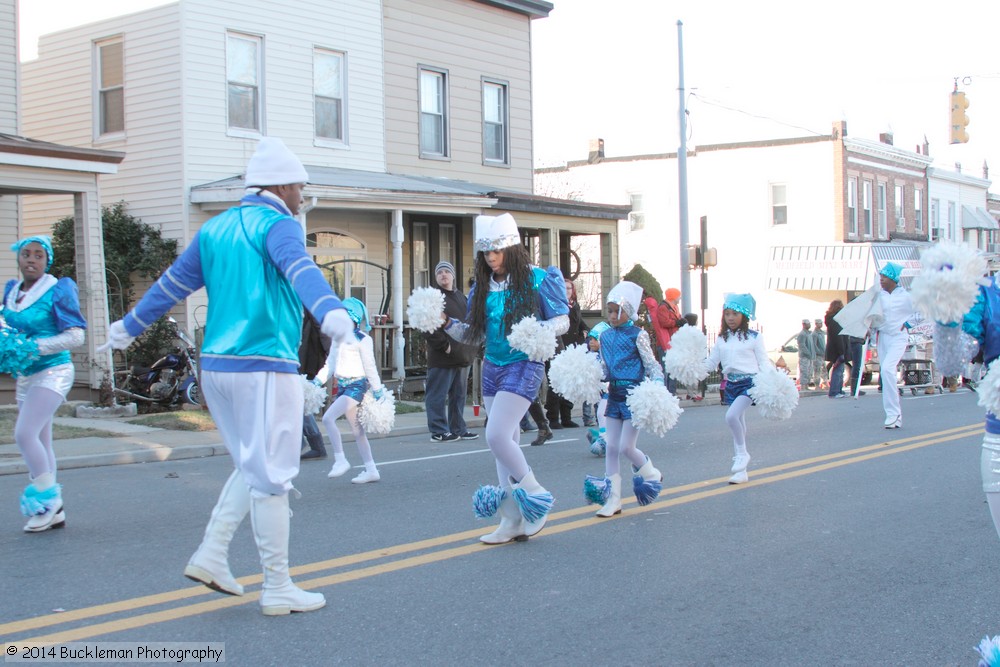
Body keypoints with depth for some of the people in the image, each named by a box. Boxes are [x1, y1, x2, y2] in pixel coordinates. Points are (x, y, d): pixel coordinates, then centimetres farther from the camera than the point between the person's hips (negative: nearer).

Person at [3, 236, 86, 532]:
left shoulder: (58, 291, -9)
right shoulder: (11, 290, 11)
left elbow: (75, 337, -13)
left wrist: (34, 347, -21)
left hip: (52, 372, -7)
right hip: (25, 376, 7)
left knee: (25, 434, -19)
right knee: (40, 443, 8)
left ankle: (48, 499, -5)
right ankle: (54, 512, 14)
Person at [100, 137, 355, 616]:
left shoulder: (215, 229, 15)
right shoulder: (277, 225, -7)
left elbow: (173, 283, 23)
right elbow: (300, 269, -29)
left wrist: (129, 327, 36)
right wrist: (331, 311, -47)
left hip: (216, 365, 8)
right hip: (265, 366, -8)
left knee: (254, 466, 20)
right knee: (269, 476, -2)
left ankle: (211, 555, 15)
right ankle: (277, 589, 5)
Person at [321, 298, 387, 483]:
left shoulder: (362, 339, -7)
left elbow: (370, 367, -5)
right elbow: (330, 363, 16)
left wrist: (377, 389, -2)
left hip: (356, 385, -7)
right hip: (342, 386, 7)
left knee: (328, 418, -20)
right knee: (357, 430, 9)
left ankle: (340, 460, -12)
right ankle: (371, 470, 14)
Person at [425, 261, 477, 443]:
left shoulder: (460, 296, 18)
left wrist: (469, 348, 13)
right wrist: (444, 345, -18)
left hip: (462, 356, 8)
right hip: (442, 357, -8)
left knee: (459, 394, 13)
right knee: (438, 395, -3)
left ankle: (458, 429, 21)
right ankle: (438, 431, 2)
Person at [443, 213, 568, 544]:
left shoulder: (535, 279, -8)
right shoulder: (482, 287, 7)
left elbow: (563, 320, -3)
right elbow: (474, 333, 12)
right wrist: (448, 324, -5)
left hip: (523, 366, -6)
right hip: (492, 367, 6)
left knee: (497, 436, -18)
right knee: (506, 444, 9)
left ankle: (536, 496, 2)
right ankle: (512, 522, 15)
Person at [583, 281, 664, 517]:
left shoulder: (637, 335, -7)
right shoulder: (605, 336, 9)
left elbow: (652, 365, -6)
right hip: (614, 395, 6)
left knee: (626, 447, -8)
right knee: (611, 448, 4)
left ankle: (651, 475, 22)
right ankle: (613, 499, 10)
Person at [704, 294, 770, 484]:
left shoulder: (754, 338, -2)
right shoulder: (722, 339, 10)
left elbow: (764, 363, -2)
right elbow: (711, 363, 14)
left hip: (749, 382, -5)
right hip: (731, 383, 5)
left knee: (731, 415, -26)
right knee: (738, 424, 9)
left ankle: (742, 453, -4)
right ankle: (741, 471, 17)